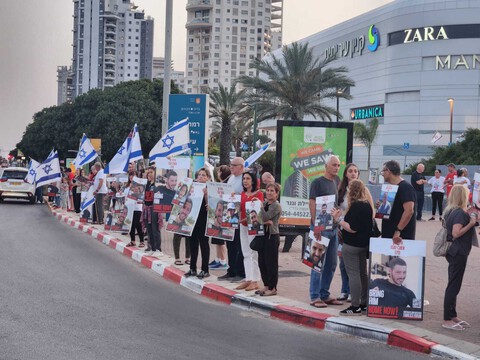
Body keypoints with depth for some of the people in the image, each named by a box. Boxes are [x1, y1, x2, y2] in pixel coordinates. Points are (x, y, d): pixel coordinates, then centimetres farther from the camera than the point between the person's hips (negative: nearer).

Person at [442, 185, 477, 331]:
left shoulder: (451, 211, 9)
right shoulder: (460, 213, -18)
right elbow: (456, 233, -26)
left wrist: (470, 218, 12)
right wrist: (471, 223, -19)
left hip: (454, 252, 10)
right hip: (459, 252, -10)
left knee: (453, 285, 16)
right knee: (453, 286, -4)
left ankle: (453, 316, 25)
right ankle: (447, 320, 0)